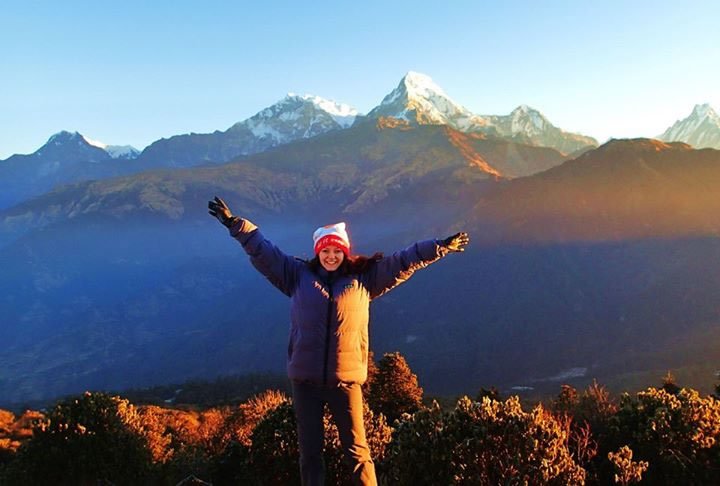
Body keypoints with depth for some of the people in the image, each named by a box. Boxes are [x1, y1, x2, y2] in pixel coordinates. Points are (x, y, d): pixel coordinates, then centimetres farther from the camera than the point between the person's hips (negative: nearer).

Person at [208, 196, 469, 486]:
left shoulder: (363, 279, 5)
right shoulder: (298, 275, 7)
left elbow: (404, 262, 5)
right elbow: (262, 252, 6)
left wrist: (441, 247, 1)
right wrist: (234, 223, 0)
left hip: (346, 380, -1)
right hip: (305, 378, 1)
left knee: (357, 451, 4)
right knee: (310, 451, 13)